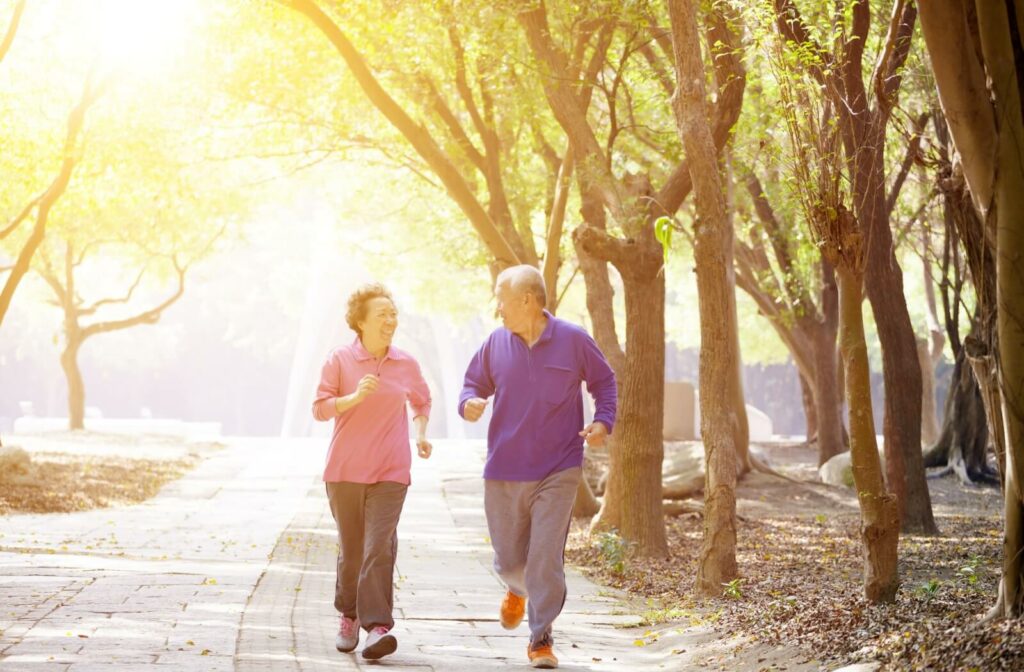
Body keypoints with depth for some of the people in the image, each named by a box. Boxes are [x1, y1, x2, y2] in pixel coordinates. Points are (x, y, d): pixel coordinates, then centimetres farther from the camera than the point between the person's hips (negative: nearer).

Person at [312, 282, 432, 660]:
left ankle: (377, 626, -17)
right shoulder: (339, 361, -2)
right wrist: (355, 397, -20)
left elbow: (422, 401, 24)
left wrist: (420, 431, 6)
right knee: (351, 549, 9)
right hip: (345, 470, 0)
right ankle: (349, 616, 28)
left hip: (390, 473, 0)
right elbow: (320, 409, -5)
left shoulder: (406, 365, 5)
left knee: (379, 547, -13)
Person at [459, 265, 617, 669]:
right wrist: (469, 403, -10)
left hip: (558, 472, -2)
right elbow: (474, 383, 13)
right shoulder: (496, 344, 2)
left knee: (546, 558, -9)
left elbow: (604, 382, 9)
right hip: (504, 472, 3)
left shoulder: (573, 340, -3)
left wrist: (603, 422, -7)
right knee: (508, 560, 9)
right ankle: (518, 589, 46)